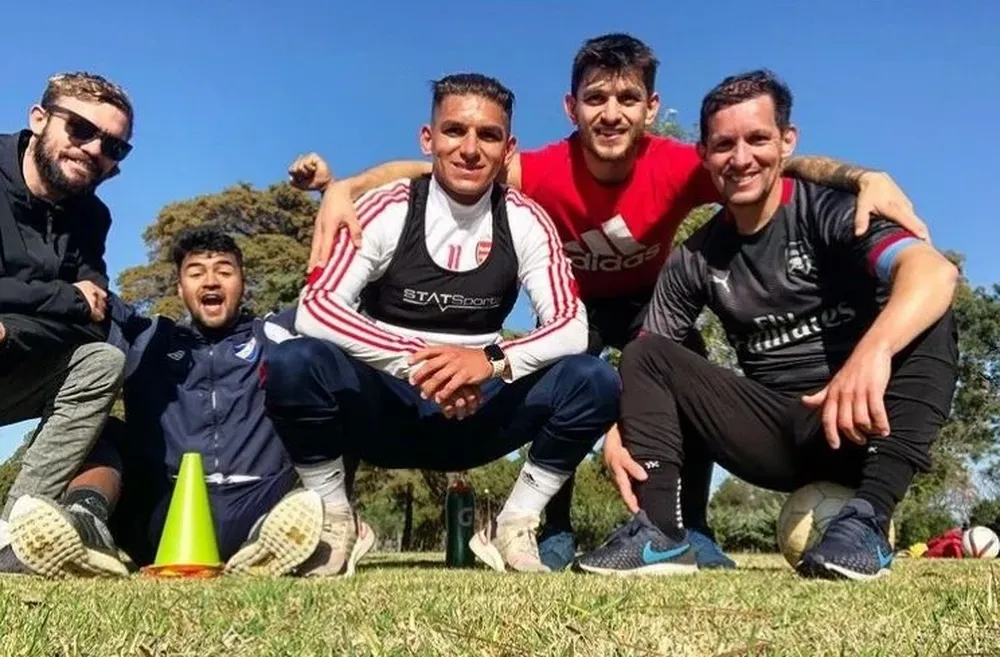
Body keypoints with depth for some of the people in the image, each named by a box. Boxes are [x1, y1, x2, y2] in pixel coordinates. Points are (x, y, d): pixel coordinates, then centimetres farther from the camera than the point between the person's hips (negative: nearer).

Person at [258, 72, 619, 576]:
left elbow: (570, 326, -11)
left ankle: (513, 528, -2)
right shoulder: (388, 210, -10)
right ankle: (334, 523, -5)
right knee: (294, 365, -30)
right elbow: (314, 308, -20)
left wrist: (491, 361, -31)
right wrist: (415, 361, -33)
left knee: (593, 381, -21)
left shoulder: (525, 221, -4)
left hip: (475, 413, 2)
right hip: (384, 407, -1)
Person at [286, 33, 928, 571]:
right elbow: (425, 172, -30)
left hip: (650, 299, 0)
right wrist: (341, 186, -44)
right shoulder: (545, 172, -34)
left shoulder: (678, 167, -34)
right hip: (575, 302, 0)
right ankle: (556, 532, -6)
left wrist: (866, 177, -52)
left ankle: (693, 529, -8)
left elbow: (785, 165, -33)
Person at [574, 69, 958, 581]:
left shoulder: (829, 210, -10)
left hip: (860, 425, -3)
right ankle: (659, 533, -19)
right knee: (644, 354, -7)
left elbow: (934, 270, -30)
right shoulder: (696, 258, 4)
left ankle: (867, 522, -30)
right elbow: (644, 367, 5)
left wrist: (873, 350, -50)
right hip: (775, 435, 4)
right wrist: (617, 431, -16)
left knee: (926, 323, -28)